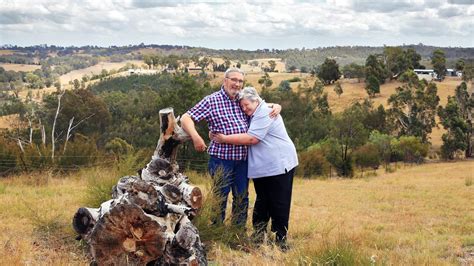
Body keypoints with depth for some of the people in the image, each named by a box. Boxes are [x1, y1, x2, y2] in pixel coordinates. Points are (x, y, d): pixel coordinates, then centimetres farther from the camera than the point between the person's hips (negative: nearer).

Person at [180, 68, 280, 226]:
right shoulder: (212, 101, -5)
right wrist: (196, 137, -25)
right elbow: (186, 118, -9)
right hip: (221, 158, -6)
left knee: (242, 198, 13)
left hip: (242, 159, 6)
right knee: (220, 198, 1)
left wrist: (276, 106, 4)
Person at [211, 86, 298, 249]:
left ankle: (280, 241, 4)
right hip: (262, 167, 10)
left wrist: (224, 139, -17)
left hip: (279, 165, -10)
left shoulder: (265, 113, -15)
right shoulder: (255, 115, 17)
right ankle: (258, 236, 19)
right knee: (262, 204, 13)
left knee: (279, 205, -3)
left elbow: (251, 138, -23)